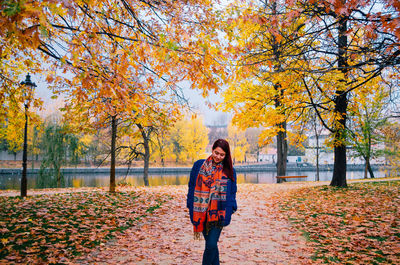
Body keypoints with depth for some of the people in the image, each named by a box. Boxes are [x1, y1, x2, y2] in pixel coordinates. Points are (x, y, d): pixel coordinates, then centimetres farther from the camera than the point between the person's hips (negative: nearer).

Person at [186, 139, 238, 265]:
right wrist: (191, 207, 3)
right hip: (201, 212, 2)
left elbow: (232, 192, 10)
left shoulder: (229, 171, 4)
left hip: (218, 213, -1)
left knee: (211, 245, -10)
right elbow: (192, 187, 8)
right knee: (211, 244, 10)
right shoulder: (199, 166, 4)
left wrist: (230, 209, -2)